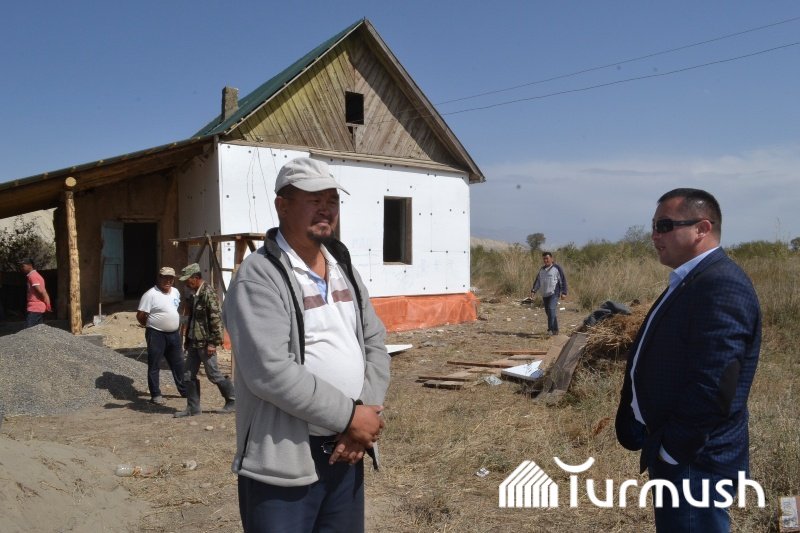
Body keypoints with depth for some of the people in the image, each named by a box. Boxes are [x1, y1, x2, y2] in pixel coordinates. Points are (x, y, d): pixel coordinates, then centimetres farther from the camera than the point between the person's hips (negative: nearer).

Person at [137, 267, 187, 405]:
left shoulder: (176, 292, 8)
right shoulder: (151, 294, -14)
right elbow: (140, 316, -12)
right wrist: (152, 326, 0)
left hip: (174, 334, 7)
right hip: (156, 335, -7)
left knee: (178, 364, 15)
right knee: (154, 366, 3)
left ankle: (184, 390, 28)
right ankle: (155, 395, 12)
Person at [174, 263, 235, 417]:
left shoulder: (208, 293, -16)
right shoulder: (194, 294, 11)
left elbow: (216, 319, -20)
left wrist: (213, 342, -21)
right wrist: (187, 307, 5)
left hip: (205, 343, -9)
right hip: (194, 341, 9)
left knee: (213, 375, 1)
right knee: (188, 375, 9)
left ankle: (233, 400, 17)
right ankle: (193, 408, 18)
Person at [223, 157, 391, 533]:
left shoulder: (344, 268, 10)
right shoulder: (259, 276, -14)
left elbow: (374, 342, 10)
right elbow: (271, 372, -24)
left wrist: (368, 410, -7)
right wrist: (349, 416, -18)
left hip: (345, 451, 7)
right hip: (284, 460, -7)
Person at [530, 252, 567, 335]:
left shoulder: (557, 268, -3)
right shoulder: (542, 269, 15)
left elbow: (563, 280, -4)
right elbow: (537, 281, 16)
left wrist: (564, 292, -11)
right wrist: (533, 290, 3)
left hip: (554, 294, -7)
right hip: (544, 295, 7)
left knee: (551, 309, -20)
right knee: (548, 312, 8)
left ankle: (550, 329, -21)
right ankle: (555, 330, 18)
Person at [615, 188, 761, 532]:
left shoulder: (721, 285, -23)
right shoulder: (690, 281, 9)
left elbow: (713, 389, -29)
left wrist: (670, 452, -19)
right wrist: (659, 442, 12)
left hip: (693, 461, -9)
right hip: (672, 449, 9)